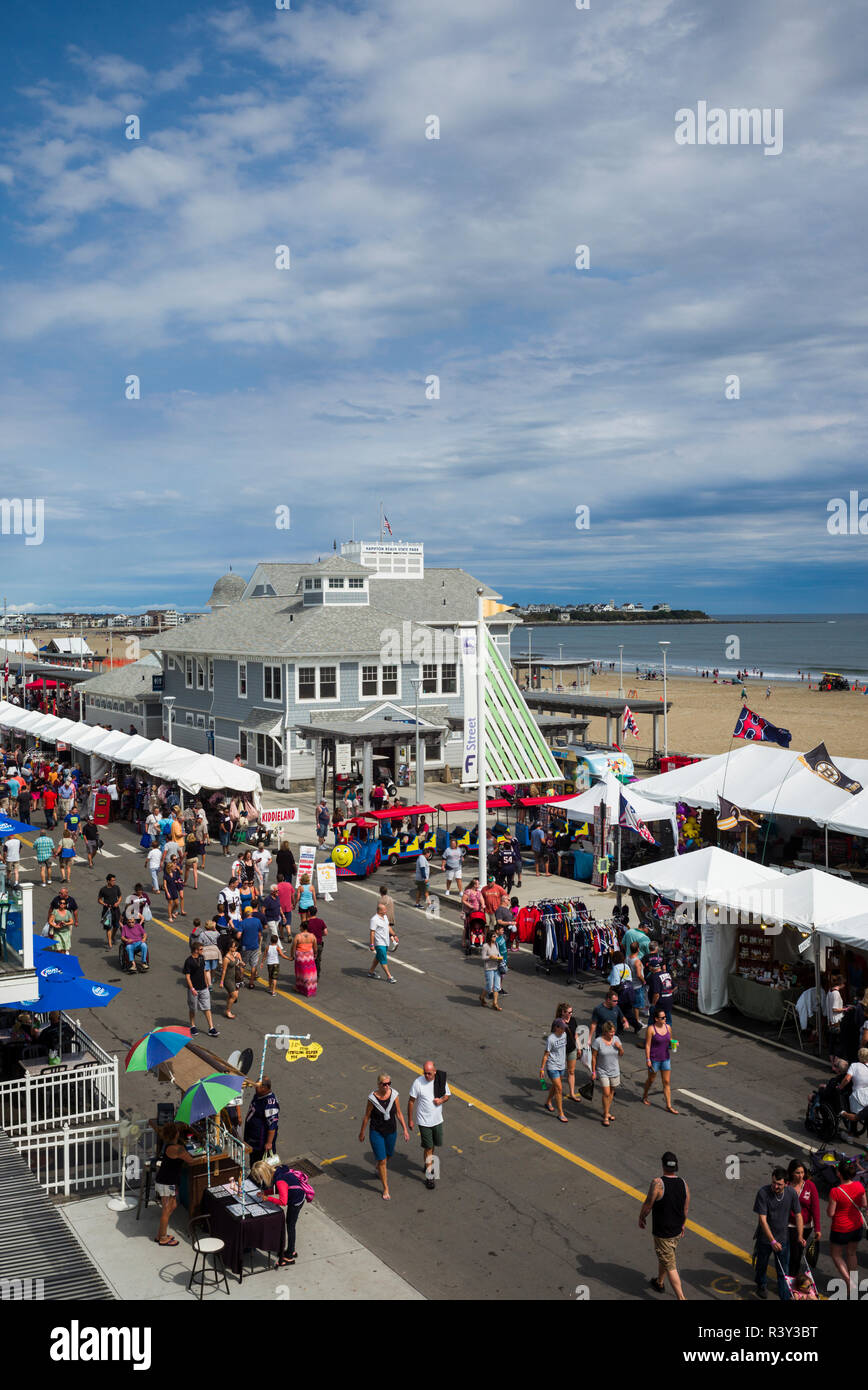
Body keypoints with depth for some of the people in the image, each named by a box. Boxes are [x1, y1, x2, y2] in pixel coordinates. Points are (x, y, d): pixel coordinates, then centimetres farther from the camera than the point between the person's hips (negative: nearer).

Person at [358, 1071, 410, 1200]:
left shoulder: (394, 1095, -16)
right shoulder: (372, 1098, -23)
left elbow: (399, 1114, -4)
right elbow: (366, 1116, -8)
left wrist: (405, 1129, -6)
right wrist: (362, 1132, 2)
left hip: (391, 1131, 3)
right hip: (376, 1132, -3)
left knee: (388, 1155, 25)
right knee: (382, 1161, -1)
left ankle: (379, 1168, 59)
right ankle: (385, 1189, 16)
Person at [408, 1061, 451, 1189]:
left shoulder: (441, 1080, -7)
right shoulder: (418, 1082, -17)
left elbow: (447, 1095, 8)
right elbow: (411, 1101, -9)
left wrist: (442, 1100, -15)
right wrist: (410, 1120, -5)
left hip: (437, 1120, 4)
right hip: (424, 1121, -4)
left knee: (436, 1144, 19)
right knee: (428, 1148, -2)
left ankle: (429, 1163, 46)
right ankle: (429, 1177, 8)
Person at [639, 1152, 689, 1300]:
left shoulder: (657, 1183, -25)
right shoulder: (683, 1183, -7)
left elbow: (648, 1204, -16)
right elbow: (686, 1208, 5)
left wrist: (641, 1218, 3)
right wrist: (683, 1223, 21)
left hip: (662, 1233, -7)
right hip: (677, 1231, 7)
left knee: (670, 1266, 3)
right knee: (663, 1257, 28)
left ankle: (681, 1298, 2)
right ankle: (659, 1283, 47)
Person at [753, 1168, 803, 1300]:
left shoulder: (791, 1192, -14)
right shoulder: (763, 1193, -24)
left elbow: (798, 1215, -3)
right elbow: (762, 1219, -24)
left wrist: (800, 1236, -11)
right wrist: (772, 1241, -28)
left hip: (783, 1237, 1)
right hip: (765, 1237, -1)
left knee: (783, 1270, 4)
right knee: (762, 1264, 20)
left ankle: (785, 1296, 17)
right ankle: (761, 1286, 46)